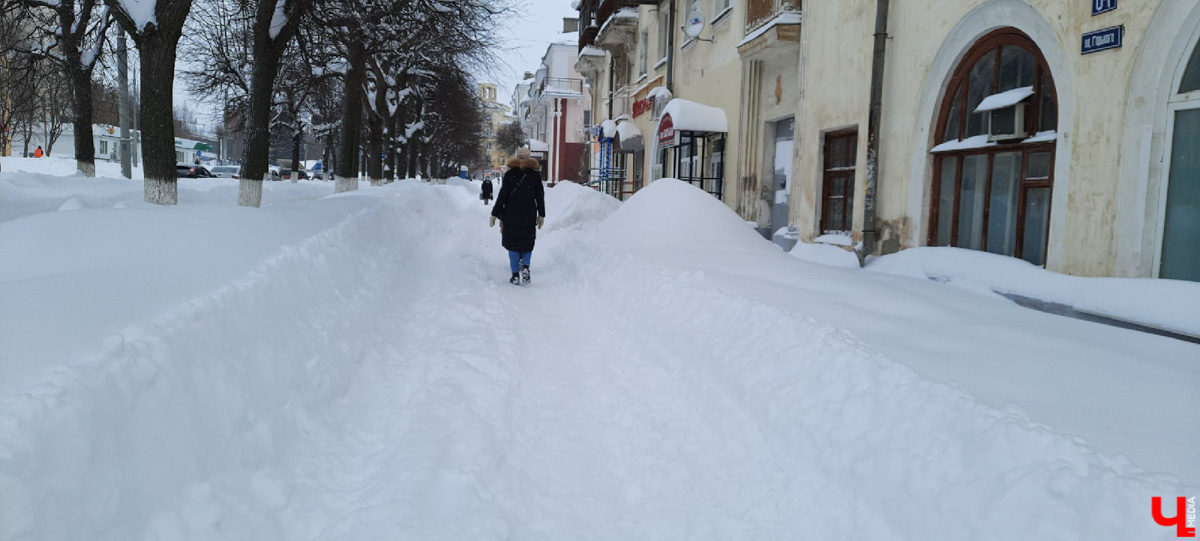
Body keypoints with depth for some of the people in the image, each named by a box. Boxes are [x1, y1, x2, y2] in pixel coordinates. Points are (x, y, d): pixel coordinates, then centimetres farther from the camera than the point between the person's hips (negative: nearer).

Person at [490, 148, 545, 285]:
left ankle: (515, 274, 3)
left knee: (512, 243, 6)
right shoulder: (536, 175, 2)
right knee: (527, 242, 13)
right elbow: (540, 196, 4)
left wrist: (495, 214, 0)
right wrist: (541, 215, 12)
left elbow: (502, 196, -5)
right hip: (529, 215, 1)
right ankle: (525, 266, -10)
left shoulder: (509, 174, -3)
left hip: (511, 213, -1)